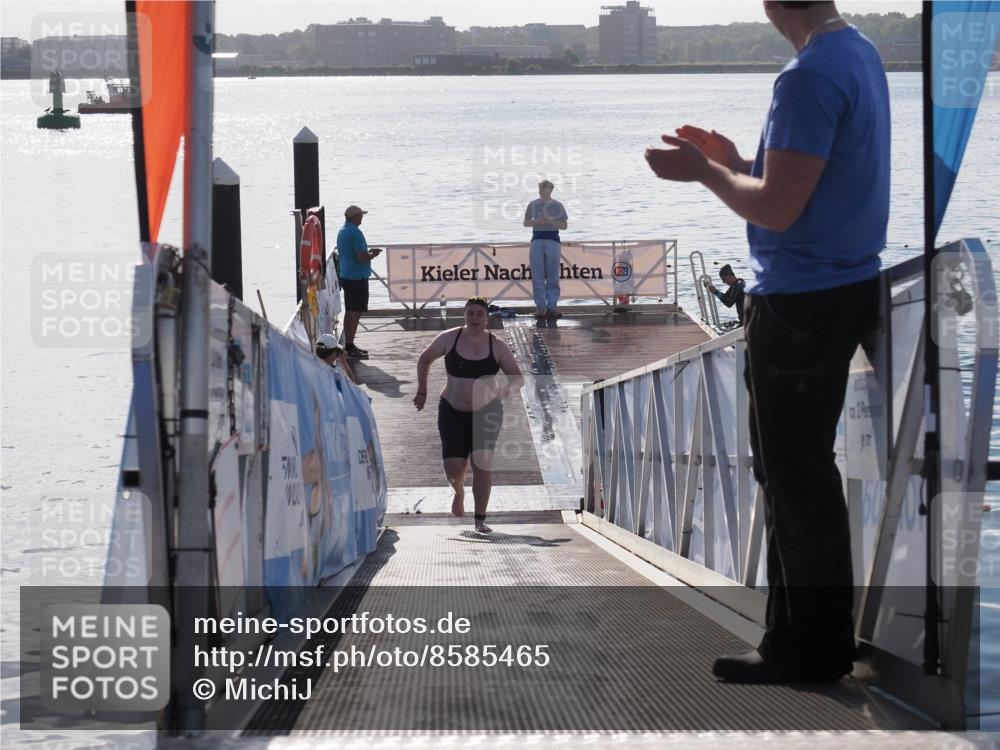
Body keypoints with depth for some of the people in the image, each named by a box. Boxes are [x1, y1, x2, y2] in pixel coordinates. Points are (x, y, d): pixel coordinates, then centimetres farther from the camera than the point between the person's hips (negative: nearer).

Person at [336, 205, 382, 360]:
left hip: (345, 276, 10)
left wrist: (368, 253, 18)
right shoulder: (355, 232, -18)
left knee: (350, 311, 15)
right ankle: (350, 347, -6)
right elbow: (362, 257, -24)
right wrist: (373, 254, -3)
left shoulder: (342, 231, 12)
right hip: (357, 277, -10)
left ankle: (348, 344, 21)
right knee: (355, 312, -6)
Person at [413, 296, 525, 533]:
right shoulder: (450, 338, -4)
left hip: (486, 412, 0)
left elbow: (518, 378, -2)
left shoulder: (497, 346, -4)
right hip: (453, 411, 0)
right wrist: (422, 392, 9)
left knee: (482, 464, -7)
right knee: (454, 468, -6)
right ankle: (458, 492, 31)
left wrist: (504, 391, -24)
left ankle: (480, 519, 3)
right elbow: (424, 359, 12)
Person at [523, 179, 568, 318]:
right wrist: (536, 222, -8)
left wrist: (550, 222, -11)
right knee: (537, 276, -2)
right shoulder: (533, 204, 9)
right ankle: (540, 306, 1)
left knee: (553, 276, -1)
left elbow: (564, 225, 5)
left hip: (553, 240, -1)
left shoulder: (557, 206, 5)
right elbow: (526, 222, 12)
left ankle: (552, 306, 3)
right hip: (537, 239, 1)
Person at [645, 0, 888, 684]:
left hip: (801, 304, -10)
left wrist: (703, 171, -7)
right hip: (845, 287, 10)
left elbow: (777, 208, -22)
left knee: (794, 474, -1)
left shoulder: (810, 77, -21)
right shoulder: (861, 55, 9)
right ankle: (810, 638, 24)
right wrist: (735, 162, 14)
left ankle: (810, 647, 6)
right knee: (799, 469, 17)